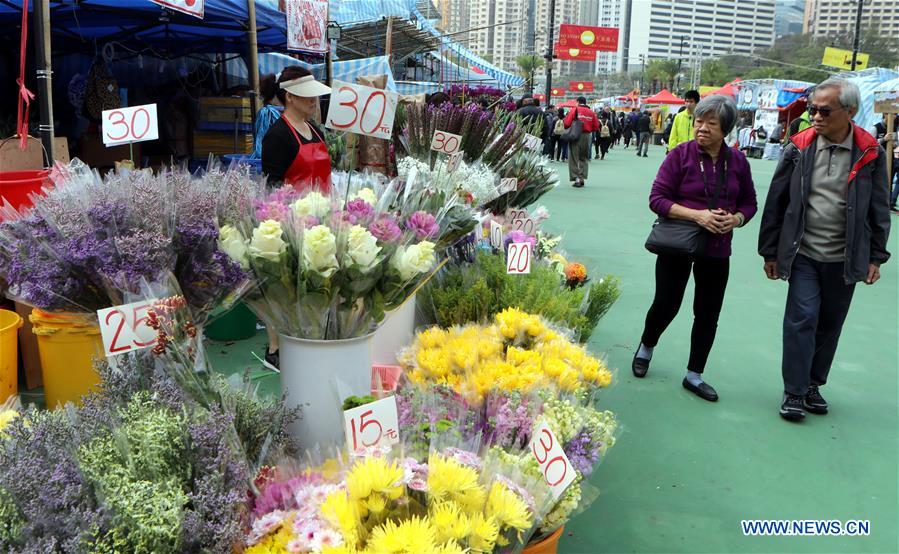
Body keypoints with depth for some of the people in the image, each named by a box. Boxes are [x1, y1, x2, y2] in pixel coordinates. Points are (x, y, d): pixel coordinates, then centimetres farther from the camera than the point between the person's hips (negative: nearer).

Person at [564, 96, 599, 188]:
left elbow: (567, 124, -10)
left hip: (575, 136, -3)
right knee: (583, 158, 15)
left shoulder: (574, 110, -5)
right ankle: (581, 178, 14)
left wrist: (569, 128, 11)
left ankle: (576, 178, -6)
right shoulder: (591, 112, 4)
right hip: (587, 136, 3)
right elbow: (596, 126, 4)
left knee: (573, 158, 4)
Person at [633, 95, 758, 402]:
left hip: (717, 250, 4)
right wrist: (697, 215, -23)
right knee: (666, 305, 7)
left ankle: (694, 375, 24)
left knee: (708, 314, 9)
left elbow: (749, 202, 11)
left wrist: (736, 219, -11)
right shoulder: (681, 154, -10)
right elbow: (657, 198, -13)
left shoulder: (737, 161, 1)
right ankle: (646, 346, 39)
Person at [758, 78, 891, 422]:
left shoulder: (869, 154, -4)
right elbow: (776, 202, 0)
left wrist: (875, 257, 3)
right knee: (802, 318, -6)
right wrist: (770, 251, 2)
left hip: (845, 260, 1)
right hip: (803, 254, -1)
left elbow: (878, 210, 4)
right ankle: (794, 391, 5)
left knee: (830, 325, 11)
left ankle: (813, 385, 28)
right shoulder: (799, 147, -5)